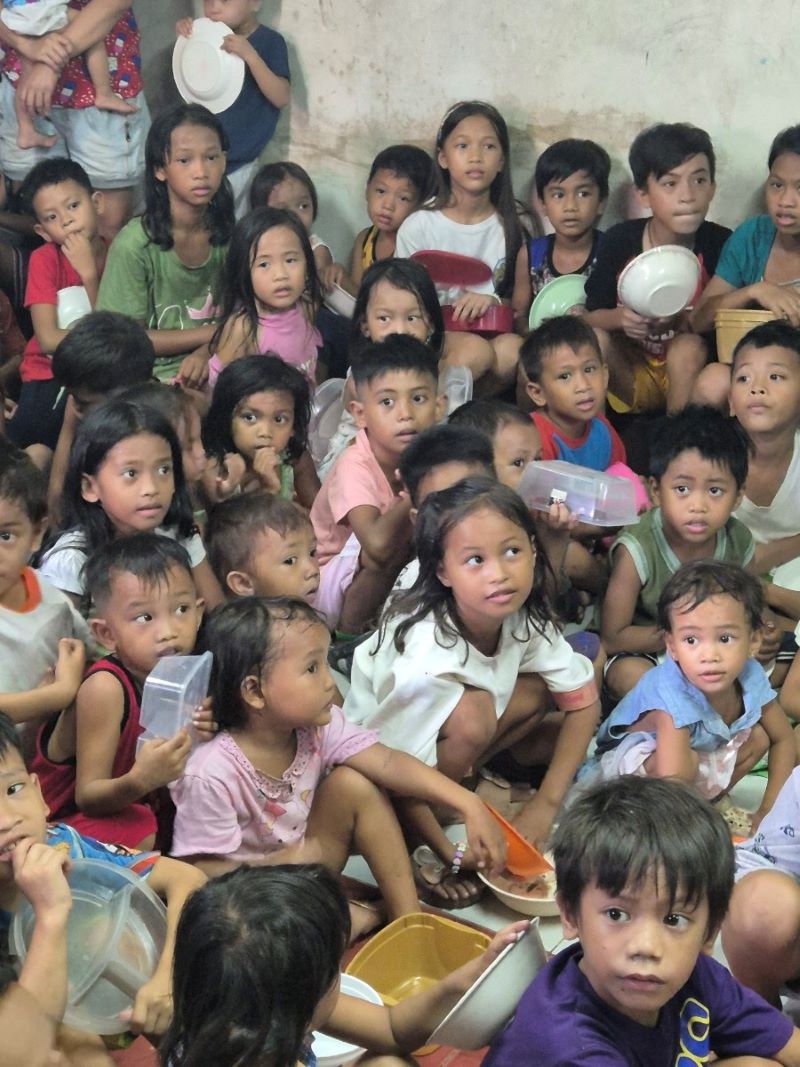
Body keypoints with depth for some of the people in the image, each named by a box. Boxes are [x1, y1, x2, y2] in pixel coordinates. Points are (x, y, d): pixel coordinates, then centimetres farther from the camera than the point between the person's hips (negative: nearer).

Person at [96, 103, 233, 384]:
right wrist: (212, 334, -9)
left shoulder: (228, 233, 1)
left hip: (209, 365, 4)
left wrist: (205, 352, -14)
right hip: (154, 377, -4)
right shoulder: (134, 244, -13)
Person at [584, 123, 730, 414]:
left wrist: (684, 319, -31)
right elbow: (592, 315, -3)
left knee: (689, 347, -31)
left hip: (688, 377, -1)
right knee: (594, 338, -25)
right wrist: (620, 318, -25)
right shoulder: (618, 241, -9)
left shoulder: (719, 244, -15)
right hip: (629, 370, 2)